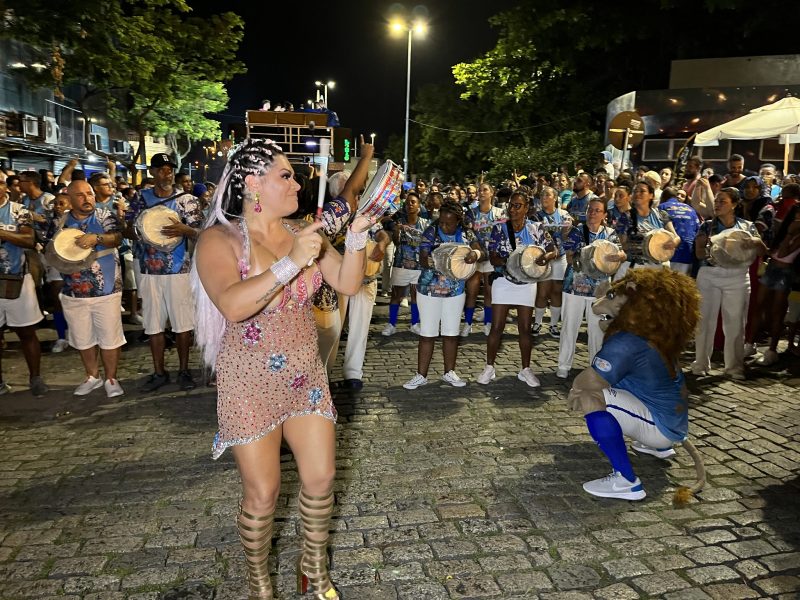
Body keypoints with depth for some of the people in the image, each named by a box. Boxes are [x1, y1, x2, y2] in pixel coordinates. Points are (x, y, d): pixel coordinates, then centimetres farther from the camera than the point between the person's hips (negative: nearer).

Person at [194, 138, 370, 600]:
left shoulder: (303, 232, 3)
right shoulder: (220, 239, -11)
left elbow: (348, 283, -2)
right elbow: (233, 306, -27)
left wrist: (357, 234, -16)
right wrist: (291, 263, -32)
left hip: (307, 375, 5)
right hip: (251, 382, -4)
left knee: (321, 477, 10)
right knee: (263, 493, 5)